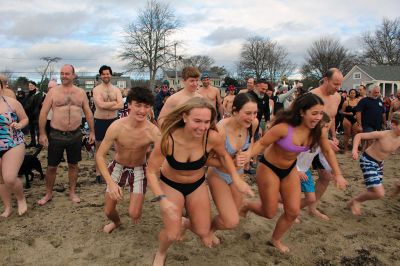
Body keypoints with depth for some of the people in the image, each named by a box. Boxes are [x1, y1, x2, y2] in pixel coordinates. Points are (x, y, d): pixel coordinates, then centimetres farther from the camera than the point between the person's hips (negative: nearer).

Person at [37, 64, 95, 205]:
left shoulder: (81, 92, 5)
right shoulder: (53, 91, -2)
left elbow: (88, 113, 9)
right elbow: (43, 113, -3)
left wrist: (92, 132, 6)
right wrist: (42, 133, -7)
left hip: (75, 135, 2)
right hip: (56, 135, -1)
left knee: (73, 165, 13)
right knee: (51, 166, 7)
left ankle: (72, 192, 27)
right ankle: (48, 193, 25)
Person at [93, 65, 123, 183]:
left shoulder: (116, 89, 3)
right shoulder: (96, 89, -6)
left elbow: (121, 106, -11)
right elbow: (101, 105, -22)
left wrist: (106, 106, -19)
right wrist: (114, 102, -11)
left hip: (113, 120, 3)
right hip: (100, 121, -2)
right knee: (99, 149, 10)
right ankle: (98, 173, 22)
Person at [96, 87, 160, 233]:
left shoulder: (153, 131, -28)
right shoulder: (116, 127, -26)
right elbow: (100, 155, -20)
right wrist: (110, 183, -31)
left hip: (139, 169, -1)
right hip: (118, 166, 1)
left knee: (134, 214, -10)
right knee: (108, 211, 10)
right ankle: (116, 222, 48)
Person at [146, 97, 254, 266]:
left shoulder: (213, 137, -30)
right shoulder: (168, 140, -35)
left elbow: (223, 155, -5)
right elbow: (151, 171, -22)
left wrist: (237, 179, -14)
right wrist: (162, 199, -33)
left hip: (197, 185, 2)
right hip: (171, 184, -2)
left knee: (203, 232, 9)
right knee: (172, 234, -5)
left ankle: (185, 223, 46)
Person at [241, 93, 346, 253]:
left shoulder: (317, 131, -14)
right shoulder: (284, 128, -33)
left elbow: (328, 151, 3)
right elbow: (261, 144, -24)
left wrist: (338, 174, 1)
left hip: (290, 169, 6)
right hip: (269, 168, -5)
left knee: (293, 211, 7)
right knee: (269, 213, 5)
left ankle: (276, 240, 34)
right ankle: (247, 206, 39)